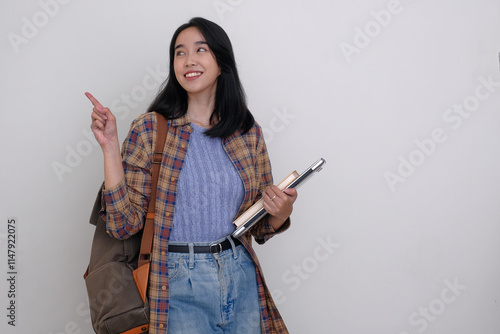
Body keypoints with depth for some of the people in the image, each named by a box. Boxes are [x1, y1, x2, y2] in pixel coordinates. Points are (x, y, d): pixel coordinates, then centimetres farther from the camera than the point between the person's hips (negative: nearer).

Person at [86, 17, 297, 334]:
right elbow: (125, 224, -12)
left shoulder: (249, 134, 3)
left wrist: (280, 213, -11)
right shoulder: (150, 130, -6)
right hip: (180, 288, -3)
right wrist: (110, 146, -18)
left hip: (241, 280, 3)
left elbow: (260, 227, 11)